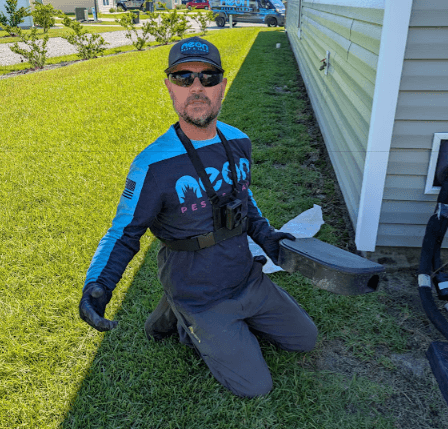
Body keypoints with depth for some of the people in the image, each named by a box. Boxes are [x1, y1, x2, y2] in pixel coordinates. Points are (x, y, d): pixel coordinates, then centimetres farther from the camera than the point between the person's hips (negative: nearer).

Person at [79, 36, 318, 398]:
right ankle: (182, 322, 15)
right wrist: (97, 285, -32)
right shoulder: (154, 165, -23)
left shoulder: (238, 142, -5)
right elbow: (124, 235, -15)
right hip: (201, 298, -6)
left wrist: (265, 235, 1)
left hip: (249, 281, 6)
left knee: (305, 339, 18)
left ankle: (234, 321, 26)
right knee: (256, 386, 2)